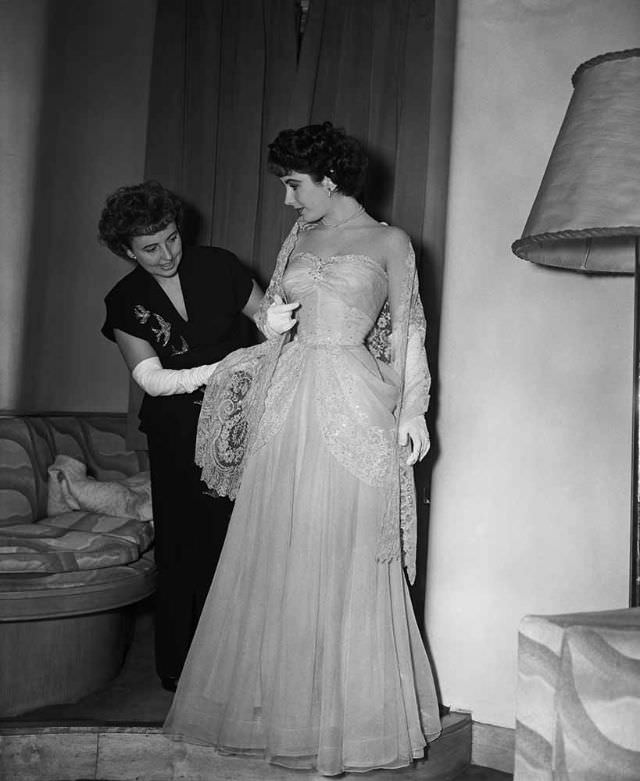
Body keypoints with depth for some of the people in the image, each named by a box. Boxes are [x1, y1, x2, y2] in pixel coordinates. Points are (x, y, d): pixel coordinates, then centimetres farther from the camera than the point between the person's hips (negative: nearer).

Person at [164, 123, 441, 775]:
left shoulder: (389, 241, 6)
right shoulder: (297, 239, 18)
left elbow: (406, 331, 4)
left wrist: (412, 409, -4)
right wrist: (272, 324, -1)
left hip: (353, 405, -4)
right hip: (288, 402, 5)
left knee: (344, 560, -2)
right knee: (277, 556, 5)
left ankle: (348, 716, 12)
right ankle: (283, 703, 19)